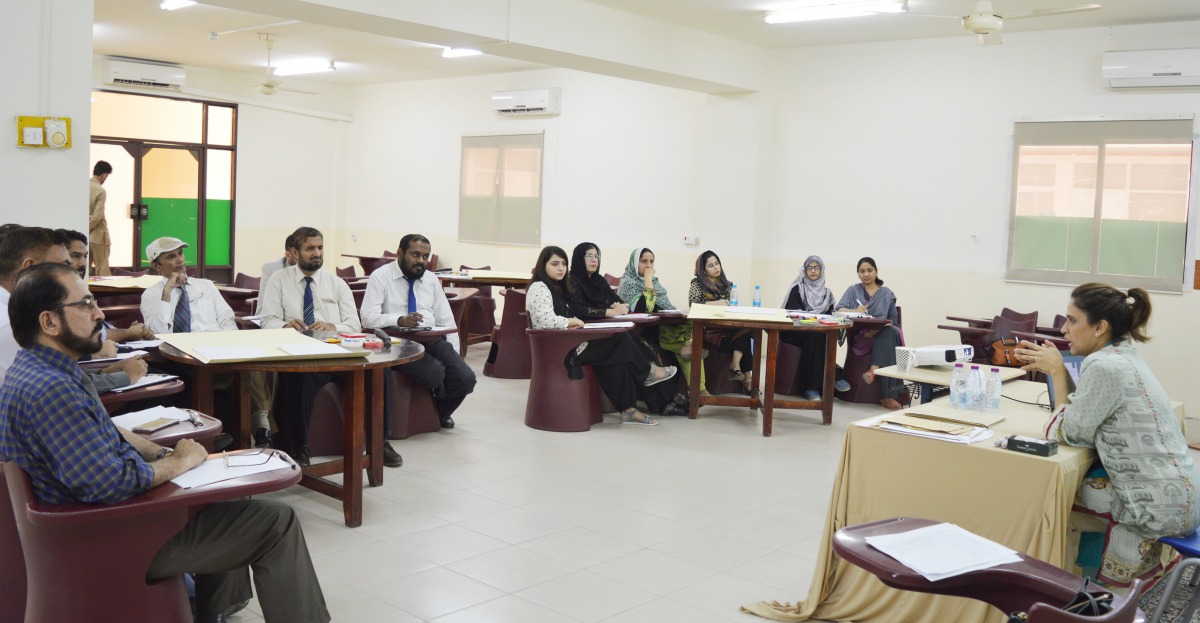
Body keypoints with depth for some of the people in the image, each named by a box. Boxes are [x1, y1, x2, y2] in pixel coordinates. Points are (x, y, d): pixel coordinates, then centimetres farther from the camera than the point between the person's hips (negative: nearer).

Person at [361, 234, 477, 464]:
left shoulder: (432, 280, 16)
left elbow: (446, 321, 15)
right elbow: (368, 317, -12)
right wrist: (400, 320, -28)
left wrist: (454, 355, 3)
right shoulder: (381, 277, 0)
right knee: (435, 373, -32)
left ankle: (442, 412, 17)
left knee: (465, 378, -16)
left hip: (432, 339, 5)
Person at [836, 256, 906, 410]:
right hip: (860, 336, -2)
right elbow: (839, 310, 0)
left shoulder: (886, 293, 20)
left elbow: (893, 319, 12)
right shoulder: (853, 290, 17)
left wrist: (876, 329, -10)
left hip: (883, 333, 2)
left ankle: (873, 370, -41)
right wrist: (855, 311, -23)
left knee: (889, 333, -36)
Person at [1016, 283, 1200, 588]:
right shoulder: (1124, 354, 7)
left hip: (1162, 505, -9)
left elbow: (1068, 432, -15)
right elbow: (1085, 410, 12)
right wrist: (1055, 369, 3)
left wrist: (1057, 372, -9)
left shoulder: (1104, 366, -21)